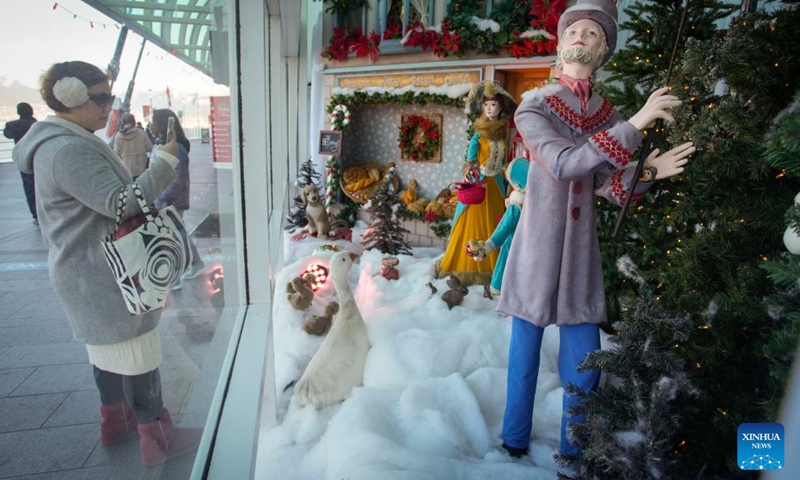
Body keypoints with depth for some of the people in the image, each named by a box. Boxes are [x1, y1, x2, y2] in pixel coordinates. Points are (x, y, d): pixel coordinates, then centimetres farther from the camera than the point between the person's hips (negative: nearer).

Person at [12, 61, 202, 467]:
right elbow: (121, 203, -27)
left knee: (109, 347, 22)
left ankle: (115, 419, 39)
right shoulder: (69, 150, -23)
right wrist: (165, 161, -23)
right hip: (101, 275, -11)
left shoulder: (70, 142, 12)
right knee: (137, 355, -1)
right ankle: (157, 438, 12)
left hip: (94, 271, 11)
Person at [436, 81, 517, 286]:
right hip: (477, 181, -4)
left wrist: (507, 181, 10)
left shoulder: (503, 132, 8)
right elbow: (472, 146, -20)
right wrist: (470, 164, -41)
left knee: (492, 224, 7)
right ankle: (466, 265, 8)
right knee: (473, 222, -2)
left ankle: (489, 265, 16)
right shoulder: (480, 132, -3)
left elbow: (503, 160, 13)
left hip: (495, 184, 4)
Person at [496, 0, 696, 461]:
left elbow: (611, 187, 5)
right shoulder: (534, 105, -5)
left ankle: (574, 450, 31)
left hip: (581, 249, 4)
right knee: (526, 352, 8)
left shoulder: (607, 114, 8)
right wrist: (635, 126, -23)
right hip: (538, 245, -3)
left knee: (584, 362, 8)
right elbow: (563, 163, -21)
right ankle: (515, 440, 32)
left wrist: (647, 172, -14)